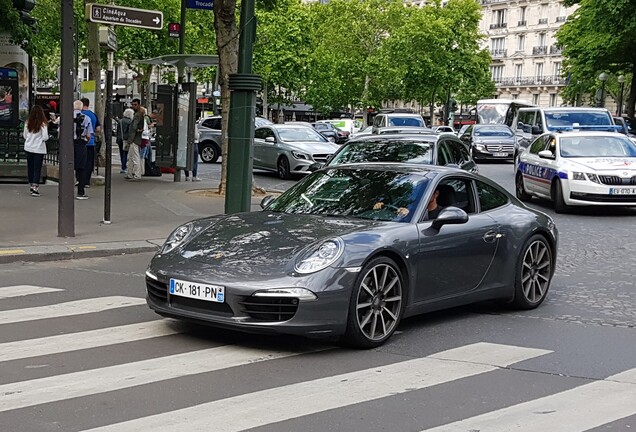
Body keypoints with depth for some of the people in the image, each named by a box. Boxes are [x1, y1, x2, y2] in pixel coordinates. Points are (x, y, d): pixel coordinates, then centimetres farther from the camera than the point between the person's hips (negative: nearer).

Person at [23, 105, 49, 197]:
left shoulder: (27, 123, -1)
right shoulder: (43, 124, -13)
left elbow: (24, 136, 5)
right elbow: (45, 137, -14)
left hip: (28, 148, 4)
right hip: (39, 149, -4)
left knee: (30, 168, 14)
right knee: (37, 169, -1)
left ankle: (31, 186, 22)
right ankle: (35, 188, -7)